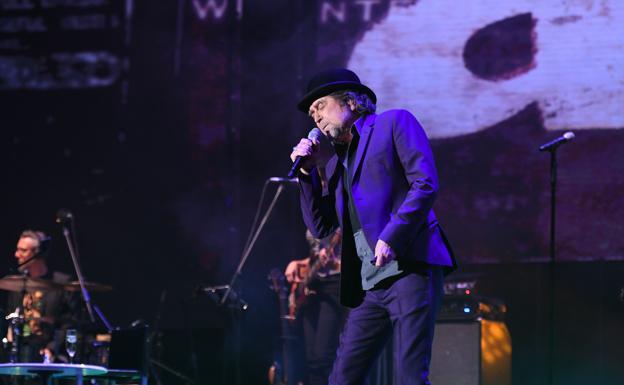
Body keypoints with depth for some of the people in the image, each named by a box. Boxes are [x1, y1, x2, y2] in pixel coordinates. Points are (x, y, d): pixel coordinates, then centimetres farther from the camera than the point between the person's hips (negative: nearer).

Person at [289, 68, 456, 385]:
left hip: (409, 269, -7)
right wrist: (307, 172, 10)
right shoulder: (335, 160, 23)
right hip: (368, 285, 7)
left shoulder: (395, 123, 4)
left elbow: (425, 184, -8)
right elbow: (320, 227, 20)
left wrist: (390, 238, -17)